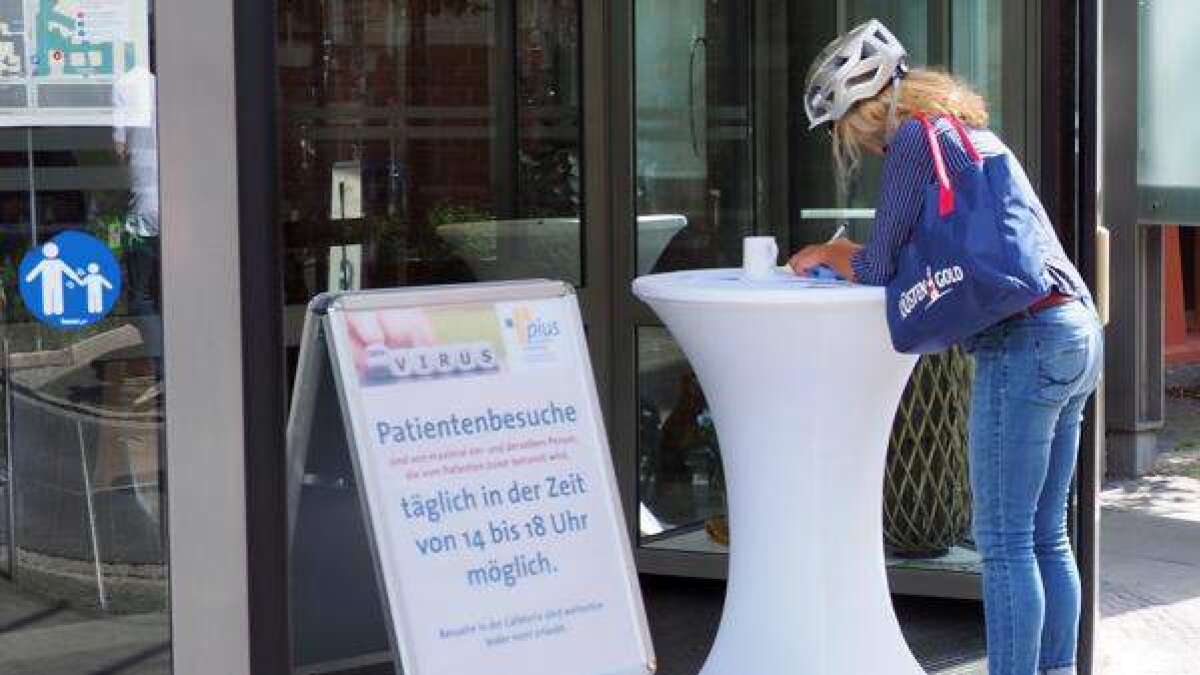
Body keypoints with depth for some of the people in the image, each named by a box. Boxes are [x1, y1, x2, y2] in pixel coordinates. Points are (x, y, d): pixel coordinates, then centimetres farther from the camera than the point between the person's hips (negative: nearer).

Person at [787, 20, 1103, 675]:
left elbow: (878, 269, -3)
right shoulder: (971, 132, 22)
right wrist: (842, 255, 22)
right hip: (1076, 330, 9)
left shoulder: (913, 137, -5)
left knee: (1005, 543, -5)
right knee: (1047, 538, 13)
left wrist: (826, 254, 15)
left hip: (1023, 341, -9)